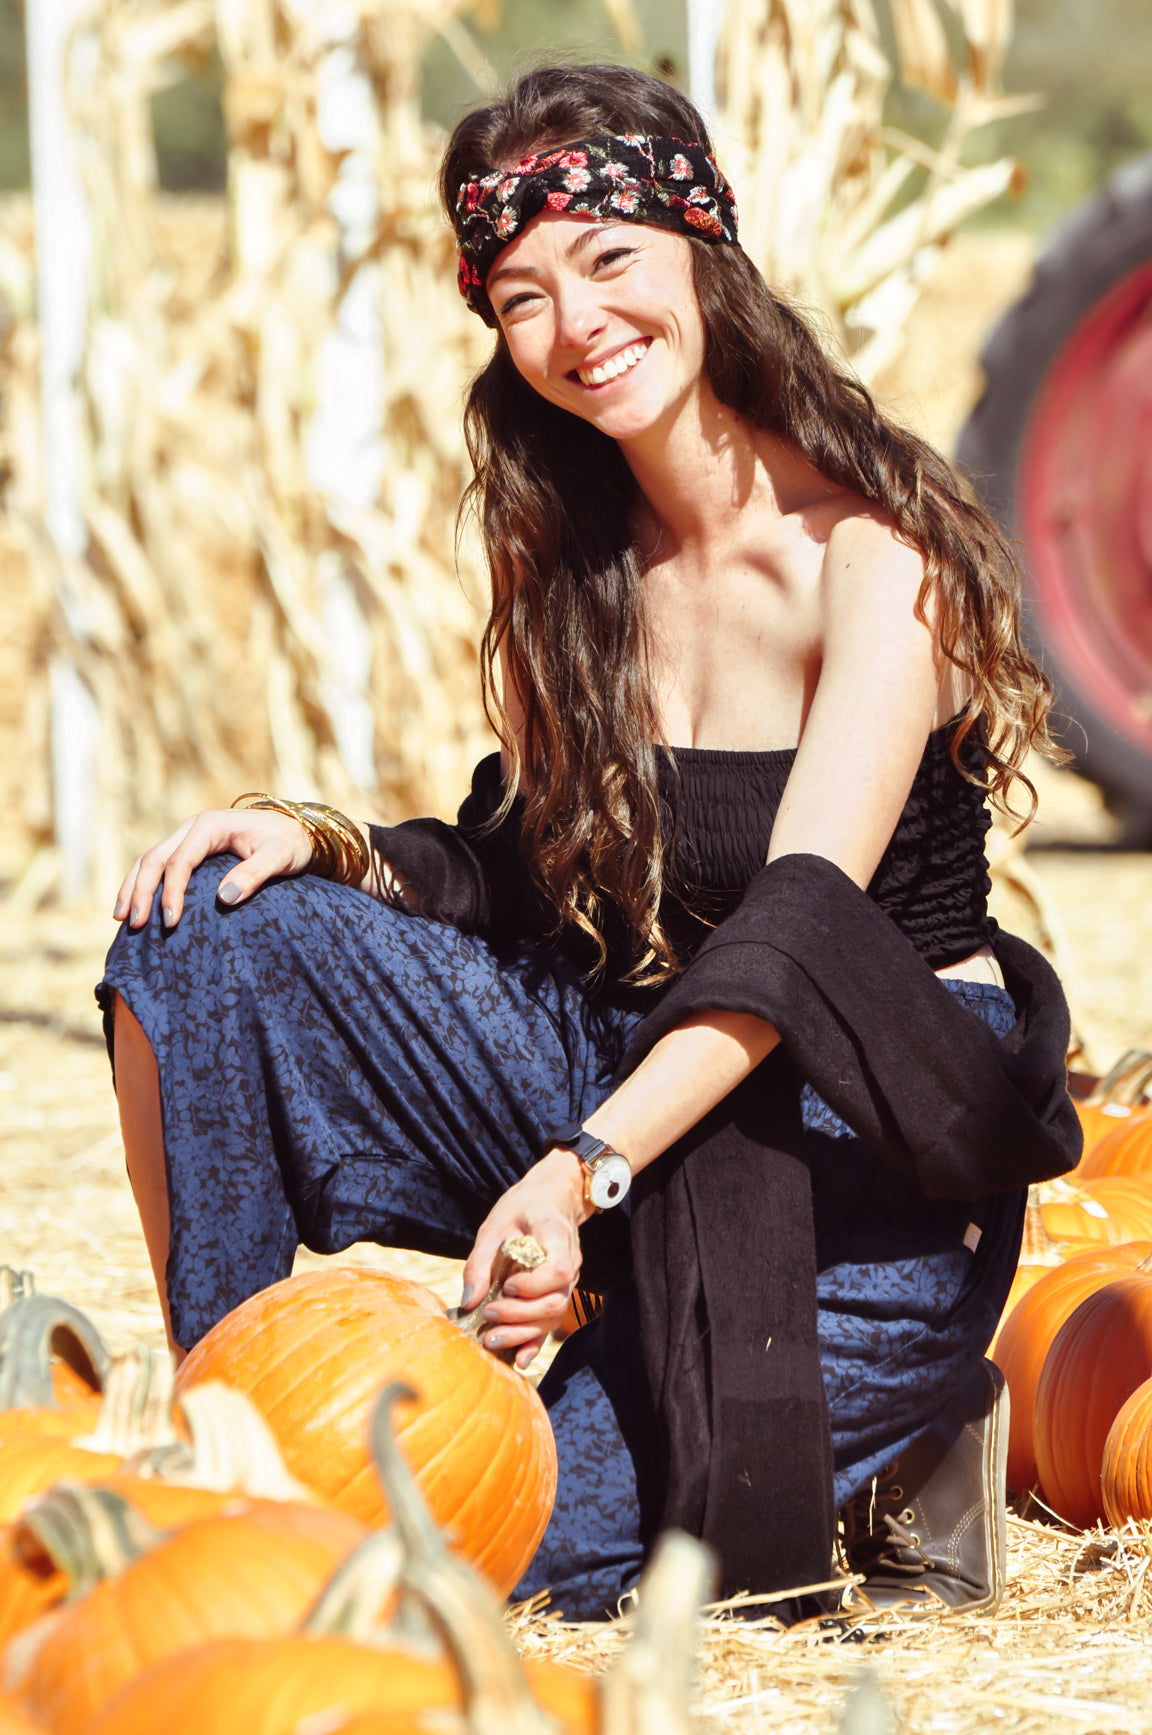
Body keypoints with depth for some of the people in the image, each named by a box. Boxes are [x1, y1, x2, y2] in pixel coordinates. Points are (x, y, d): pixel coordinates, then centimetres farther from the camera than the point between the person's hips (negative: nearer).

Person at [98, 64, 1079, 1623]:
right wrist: (331, 846, -13)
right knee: (206, 937, -12)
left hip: (870, 1159, -6)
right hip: (627, 1083, 6)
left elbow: (802, 929, -25)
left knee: (532, 1548, -22)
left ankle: (913, 1427, 4)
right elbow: (520, 889, 8)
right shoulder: (573, 557, 4)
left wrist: (584, 1171, -37)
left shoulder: (875, 554, -16)